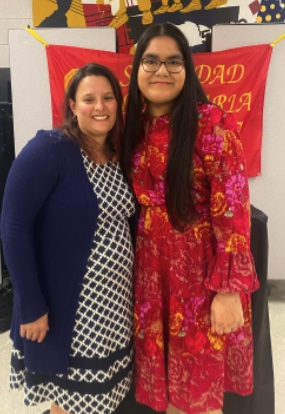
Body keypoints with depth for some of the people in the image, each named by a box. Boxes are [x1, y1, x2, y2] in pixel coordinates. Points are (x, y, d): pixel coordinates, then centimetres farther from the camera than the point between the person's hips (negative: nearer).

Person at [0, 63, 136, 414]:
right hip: (66, 305, -6)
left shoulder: (118, 158, 5)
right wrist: (32, 306, -18)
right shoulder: (49, 149, -16)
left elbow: (119, 226, 7)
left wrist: (130, 293, 3)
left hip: (113, 305, 7)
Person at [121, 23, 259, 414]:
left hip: (201, 270, -5)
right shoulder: (136, 126, 5)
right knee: (163, 373, 19)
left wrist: (228, 289, -18)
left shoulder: (211, 123, -12)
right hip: (152, 268, 5)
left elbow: (233, 211, -15)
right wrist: (141, 266, 11)